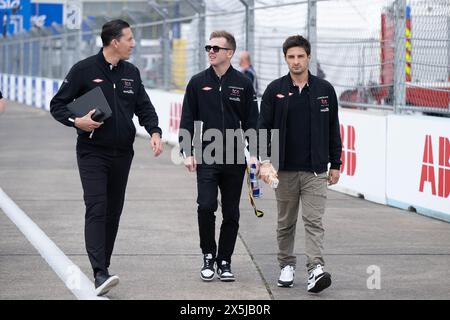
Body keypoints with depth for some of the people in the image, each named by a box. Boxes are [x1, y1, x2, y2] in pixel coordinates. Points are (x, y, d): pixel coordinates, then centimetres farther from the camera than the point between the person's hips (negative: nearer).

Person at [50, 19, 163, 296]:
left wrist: (155, 132, -4)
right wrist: (76, 121, -20)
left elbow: (144, 107, 15)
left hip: (122, 154, 6)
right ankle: (100, 274, -23)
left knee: (114, 211, 10)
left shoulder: (131, 73, 10)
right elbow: (58, 105, -1)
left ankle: (104, 266, 21)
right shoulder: (84, 70, -6)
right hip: (93, 152, -6)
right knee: (96, 209, -16)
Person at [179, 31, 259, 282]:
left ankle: (224, 261, 16)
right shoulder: (198, 83, 5)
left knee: (231, 213, 5)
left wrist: (254, 154, 0)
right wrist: (187, 152, -2)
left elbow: (251, 121, 7)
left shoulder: (243, 83, 5)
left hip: (234, 158, 1)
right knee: (206, 206, -13)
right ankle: (208, 256, 5)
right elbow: (188, 120, 6)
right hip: (206, 158, -1)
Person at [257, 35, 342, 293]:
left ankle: (316, 269, -18)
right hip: (285, 170, 1)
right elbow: (264, 127, 2)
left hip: (315, 170, -1)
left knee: (314, 221, -10)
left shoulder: (324, 90, 4)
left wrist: (335, 165, 6)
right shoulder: (275, 90, 2)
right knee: (286, 223, 11)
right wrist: (264, 161, -9)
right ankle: (287, 265, 24)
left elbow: (333, 130, 8)